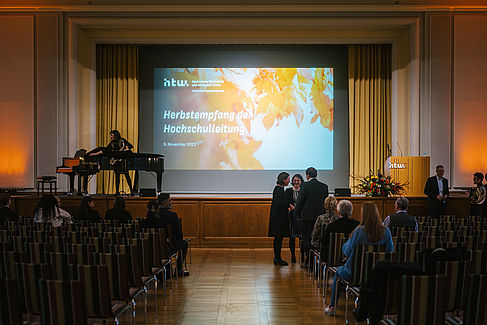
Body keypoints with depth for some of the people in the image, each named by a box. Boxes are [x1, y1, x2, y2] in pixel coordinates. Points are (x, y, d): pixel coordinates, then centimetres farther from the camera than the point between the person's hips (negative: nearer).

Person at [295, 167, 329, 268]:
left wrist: (297, 213, 3)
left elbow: (300, 201, -9)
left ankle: (308, 262, 2)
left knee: (307, 239, 2)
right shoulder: (324, 186, 5)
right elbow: (326, 202, 10)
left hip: (306, 216, -5)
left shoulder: (305, 185, -10)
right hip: (319, 216, 5)